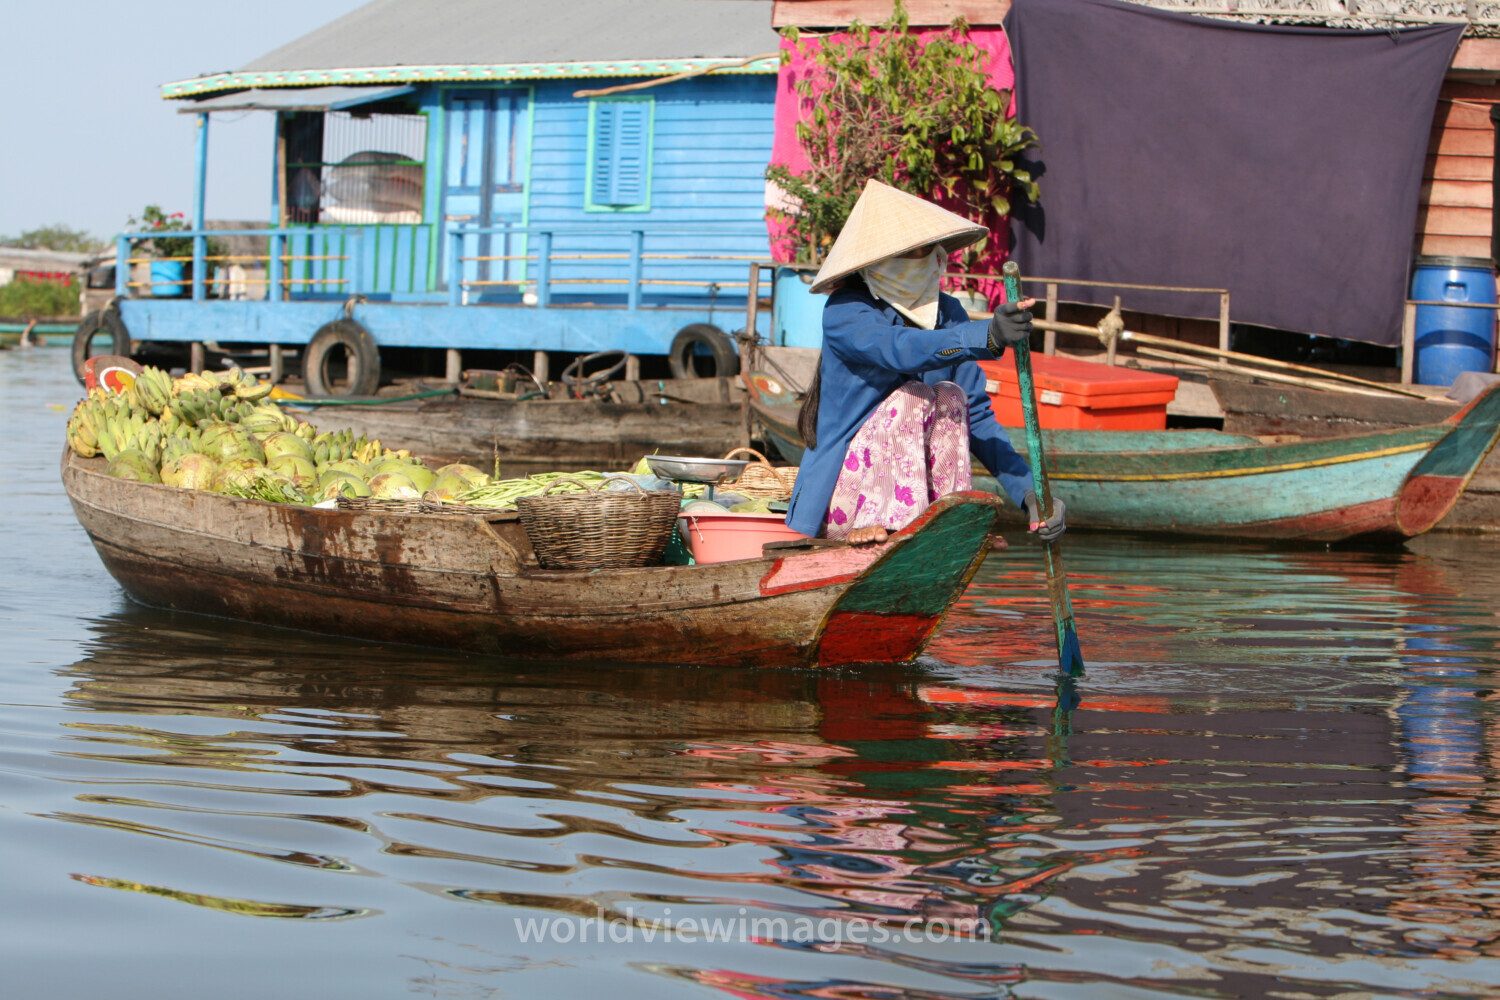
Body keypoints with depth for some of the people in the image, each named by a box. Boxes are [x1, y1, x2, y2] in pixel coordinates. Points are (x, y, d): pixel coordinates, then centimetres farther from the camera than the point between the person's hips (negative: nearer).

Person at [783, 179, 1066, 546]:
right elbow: (898, 349, -35)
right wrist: (985, 336, -53)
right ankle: (884, 525, -32)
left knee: (950, 394, -18)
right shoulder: (844, 313, -13)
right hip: (841, 499, -5)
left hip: (912, 494, 5)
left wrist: (1027, 490, -16)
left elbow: (978, 417, 0)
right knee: (914, 395, -25)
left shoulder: (948, 314, 5)